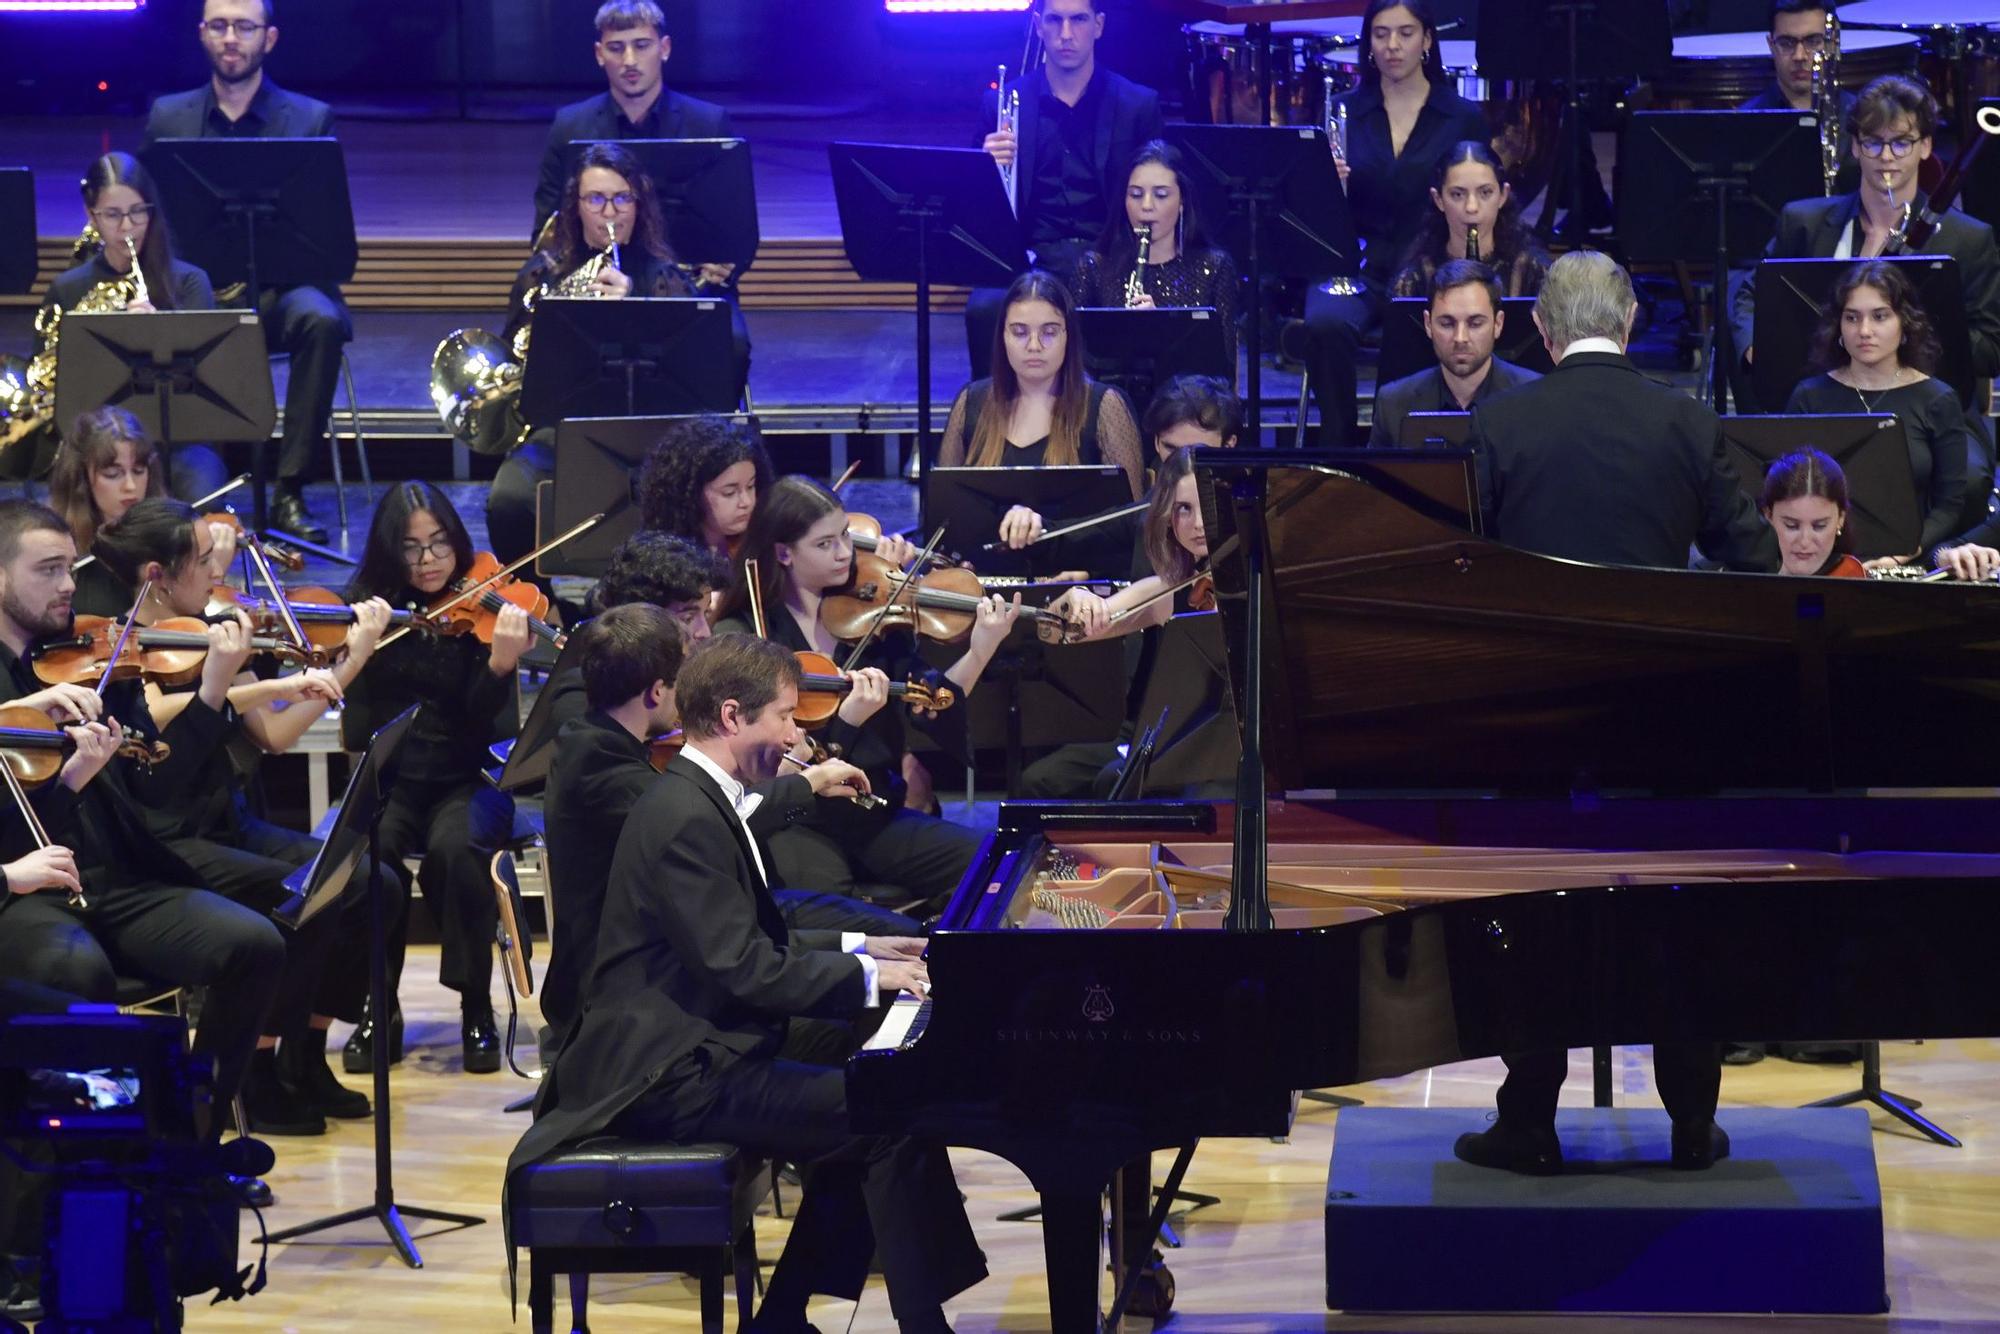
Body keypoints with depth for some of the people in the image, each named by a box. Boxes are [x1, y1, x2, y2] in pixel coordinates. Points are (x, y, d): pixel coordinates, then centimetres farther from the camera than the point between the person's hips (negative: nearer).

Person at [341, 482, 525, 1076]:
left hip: (464, 781, -2)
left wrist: (500, 664, -33)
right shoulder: (370, 607, 5)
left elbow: (485, 722, -13)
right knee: (367, 849, -30)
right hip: (388, 779, 2)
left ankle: (477, 1010, -17)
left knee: (455, 848, -33)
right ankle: (378, 1010, -14)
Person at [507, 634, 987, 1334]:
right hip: (672, 1075, -11)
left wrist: (857, 951, 13)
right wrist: (865, 977, -15)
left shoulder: (701, 798, 13)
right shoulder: (686, 819, -19)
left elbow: (749, 943, 21)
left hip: (701, 1040, 11)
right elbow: (742, 971, -23)